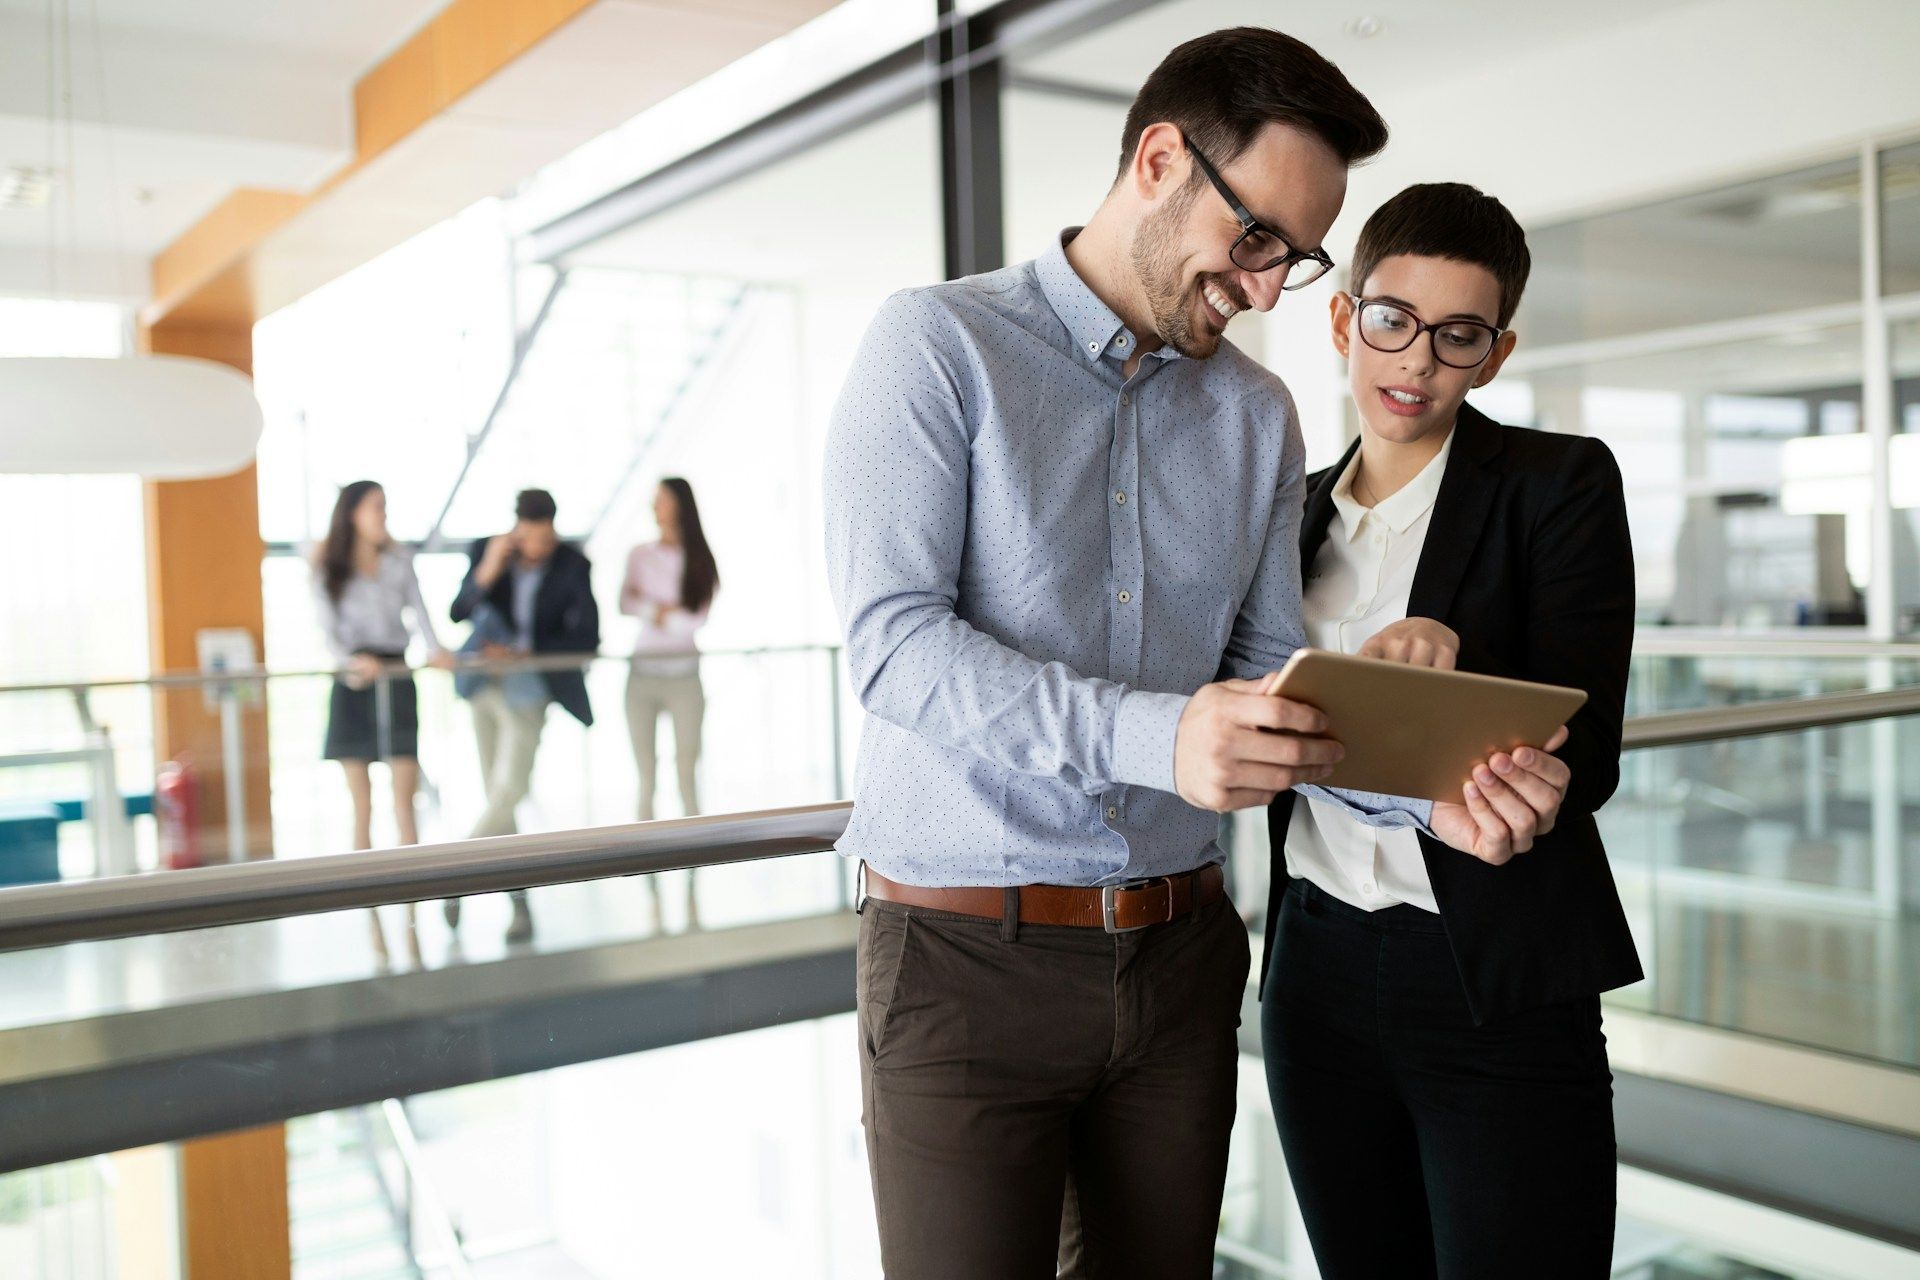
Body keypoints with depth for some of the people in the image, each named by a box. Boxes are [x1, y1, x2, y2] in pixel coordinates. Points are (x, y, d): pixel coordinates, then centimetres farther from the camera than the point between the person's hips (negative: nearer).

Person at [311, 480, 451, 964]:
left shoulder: (400, 561, 9)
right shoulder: (327, 570, 5)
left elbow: (419, 611, 1)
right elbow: (329, 632, -4)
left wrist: (435, 650, -19)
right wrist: (351, 660, -24)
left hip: (396, 680, 1)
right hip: (352, 687, -1)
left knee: (404, 802, -4)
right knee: (362, 806, 3)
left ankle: (411, 916, -1)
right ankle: (373, 918, 9)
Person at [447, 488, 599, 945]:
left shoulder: (573, 565, -12)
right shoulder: (486, 551, -7)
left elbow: (587, 639, -10)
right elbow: (458, 613, -10)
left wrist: (525, 652, -17)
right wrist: (487, 571, -27)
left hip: (530, 687, -3)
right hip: (487, 682, 3)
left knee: (508, 790, -15)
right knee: (497, 794, 7)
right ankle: (520, 903, 18)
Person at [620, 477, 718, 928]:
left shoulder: (699, 560, 3)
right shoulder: (640, 554, 7)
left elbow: (698, 618, -7)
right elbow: (625, 603, -4)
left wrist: (655, 608, -7)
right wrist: (666, 609, -18)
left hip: (684, 676, -1)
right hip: (643, 674, 1)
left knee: (687, 777, -3)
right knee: (646, 780, 1)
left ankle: (691, 889, 3)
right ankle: (653, 889, 5)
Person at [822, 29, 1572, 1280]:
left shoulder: (1259, 413, 10)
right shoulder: (936, 344, -6)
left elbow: (1270, 678, 8)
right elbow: (892, 640, -17)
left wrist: (1428, 791, -12)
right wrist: (1152, 736, -30)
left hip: (1181, 953, 5)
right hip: (967, 954, -4)